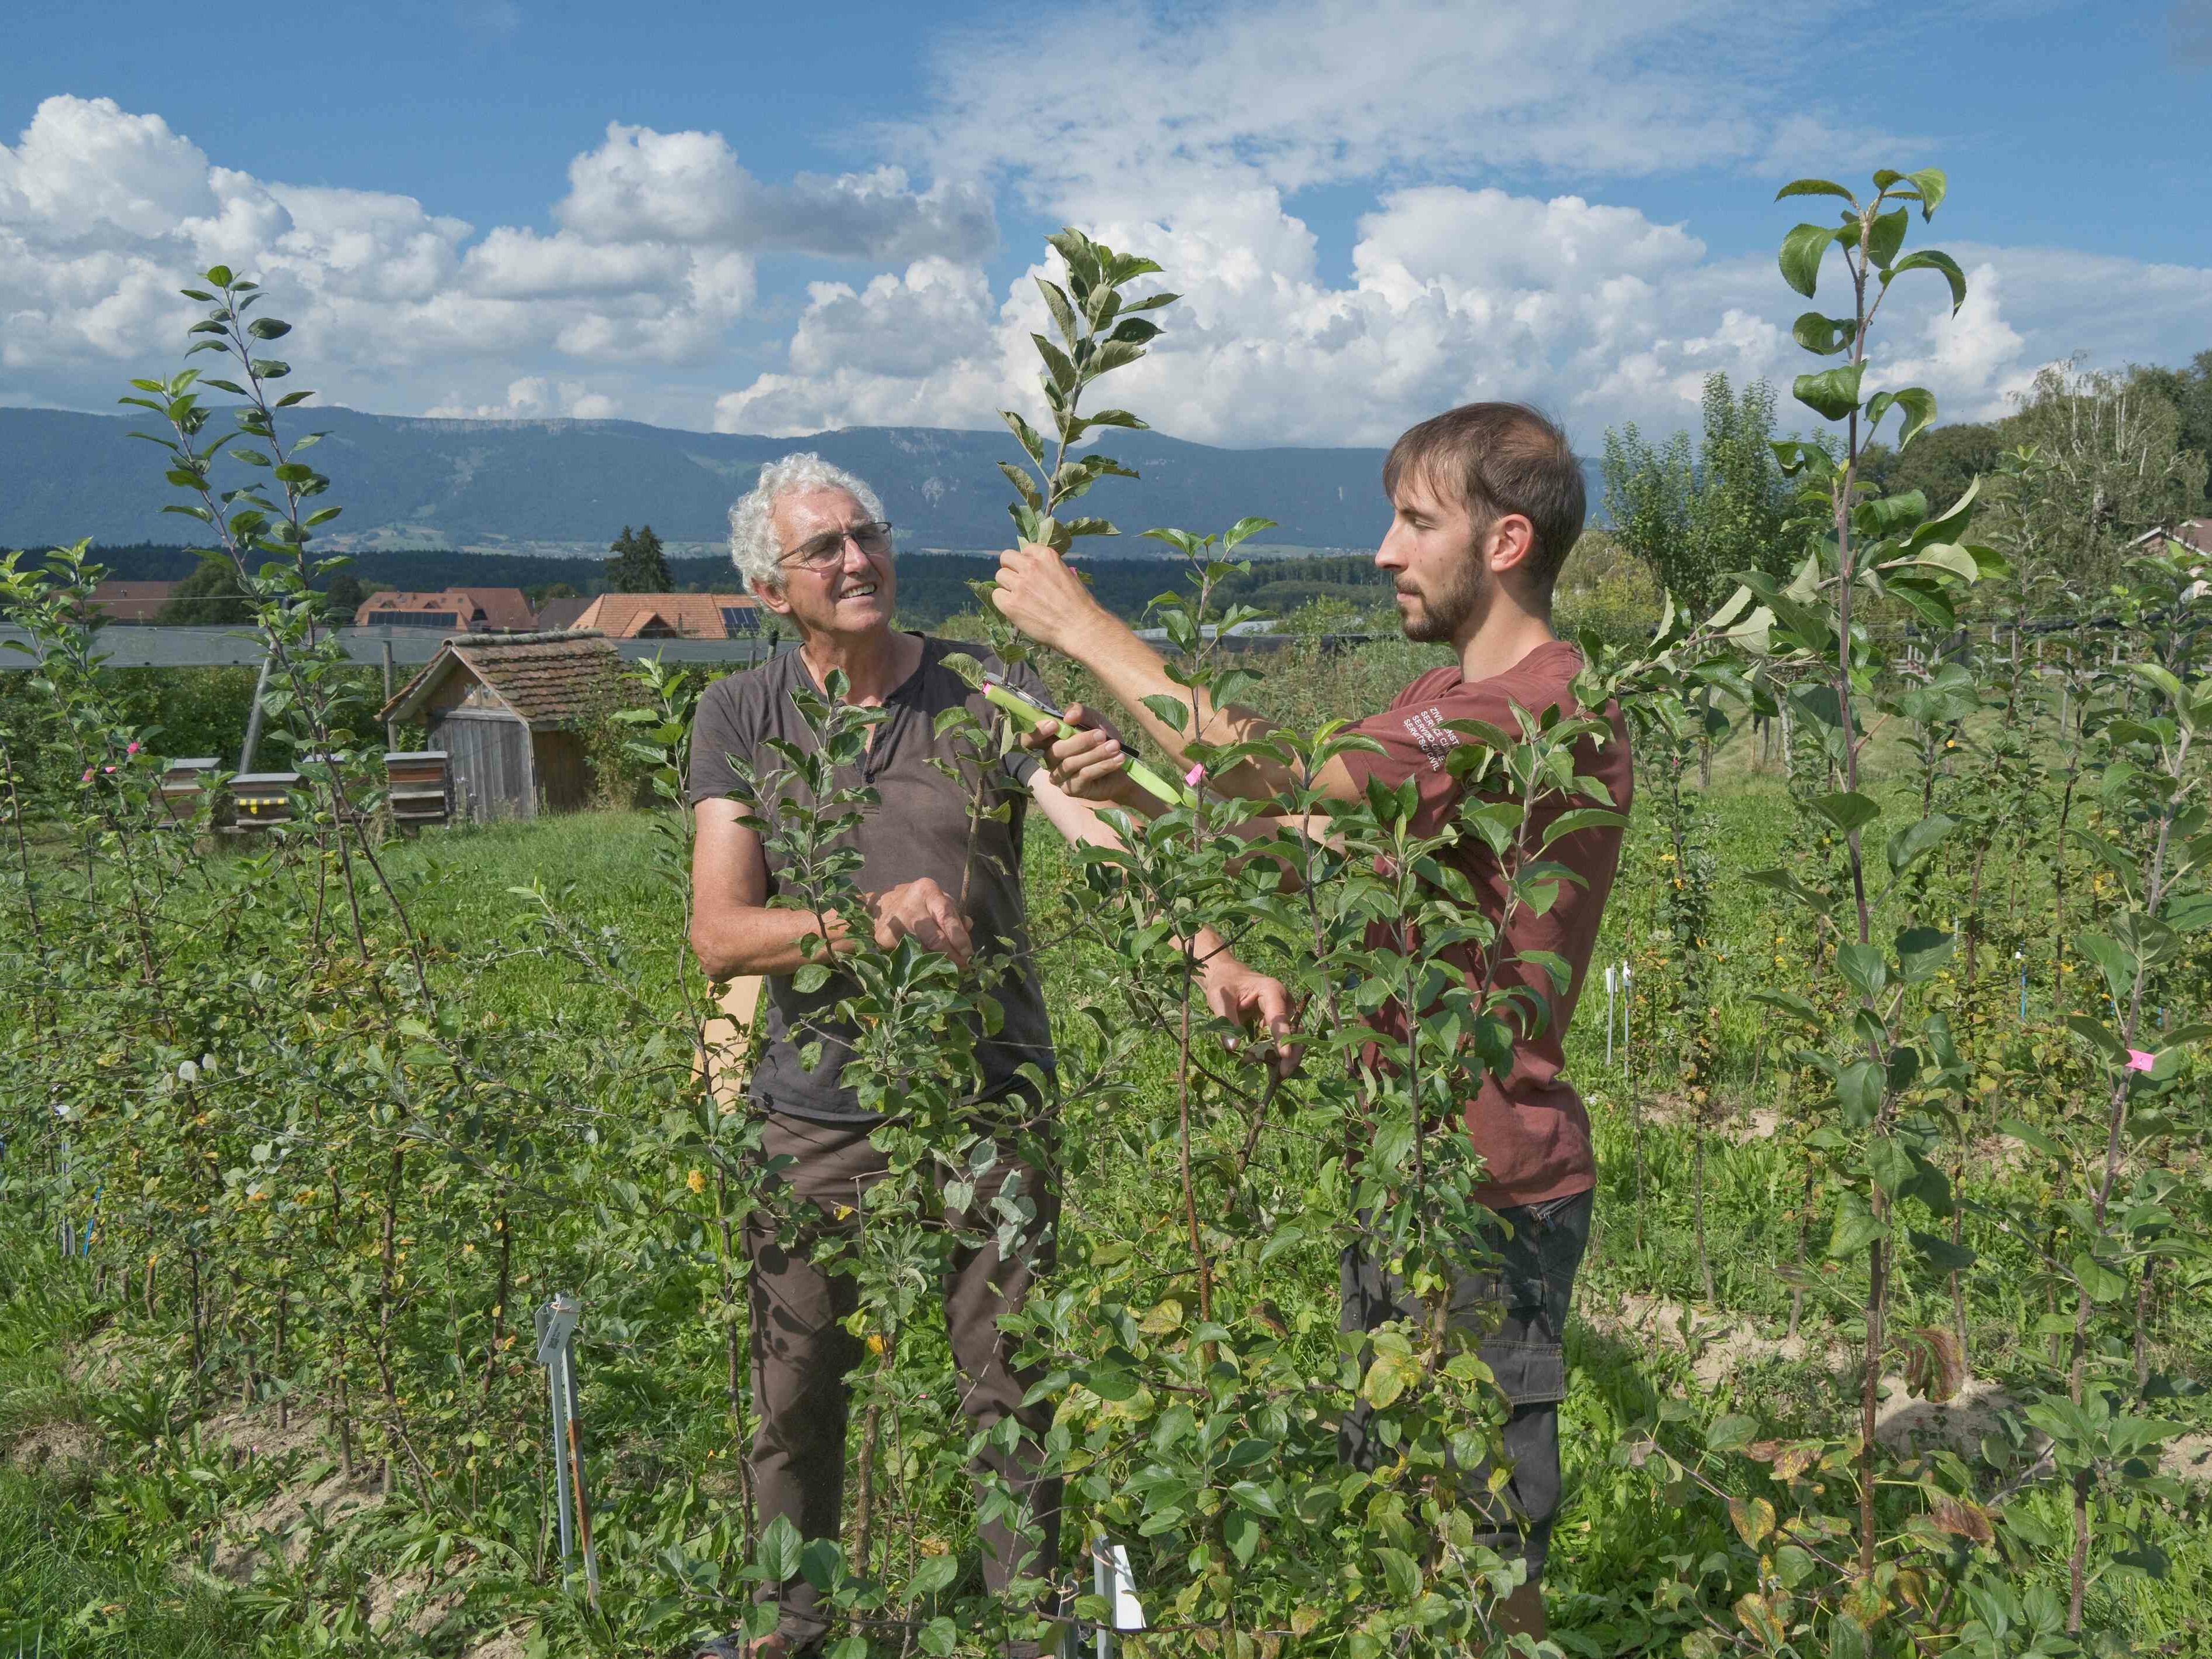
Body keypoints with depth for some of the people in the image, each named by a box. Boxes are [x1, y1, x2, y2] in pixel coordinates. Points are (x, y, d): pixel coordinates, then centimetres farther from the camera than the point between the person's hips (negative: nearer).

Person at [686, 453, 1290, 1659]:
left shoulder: (987, 692, -4)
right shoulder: (739, 720, 0)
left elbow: (1110, 829, -17)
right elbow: (719, 934, -7)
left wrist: (1212, 955, -34)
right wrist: (871, 919, -24)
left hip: (989, 1107, -1)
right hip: (816, 1117, 1)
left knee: (1011, 1398, 7)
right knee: (796, 1400, 15)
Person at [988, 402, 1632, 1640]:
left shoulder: (1550, 706, -20)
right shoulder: (1453, 703, 14)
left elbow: (1285, 798, -28)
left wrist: (1089, 630, -20)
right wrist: (1130, 781, -13)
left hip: (1489, 1189, -9)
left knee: (1484, 1553, 6)